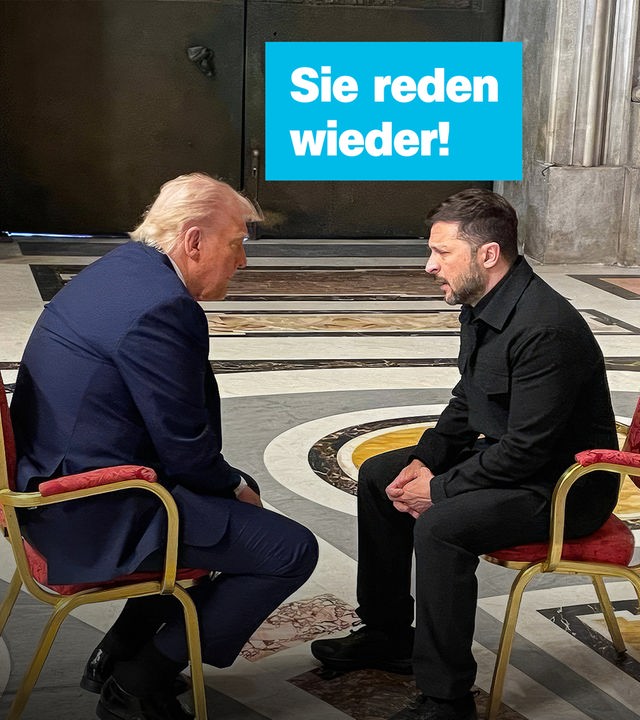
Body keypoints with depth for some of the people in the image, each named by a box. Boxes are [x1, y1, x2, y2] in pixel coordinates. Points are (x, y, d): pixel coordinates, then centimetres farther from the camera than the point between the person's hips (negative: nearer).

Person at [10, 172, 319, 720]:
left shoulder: (117, 269, 9)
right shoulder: (161, 307, -23)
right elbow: (185, 449, -19)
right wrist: (236, 486, 0)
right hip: (100, 516, -11)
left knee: (229, 506, 28)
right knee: (292, 550, -6)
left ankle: (121, 653, 28)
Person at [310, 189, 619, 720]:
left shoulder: (544, 329, -28)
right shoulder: (482, 306, 3)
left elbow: (527, 449, -28)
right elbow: (466, 402, 14)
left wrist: (440, 488, -20)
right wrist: (425, 458, -2)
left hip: (561, 487, -10)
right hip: (505, 454, 11)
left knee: (440, 526, -32)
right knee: (379, 475, 12)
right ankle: (388, 635, 23)